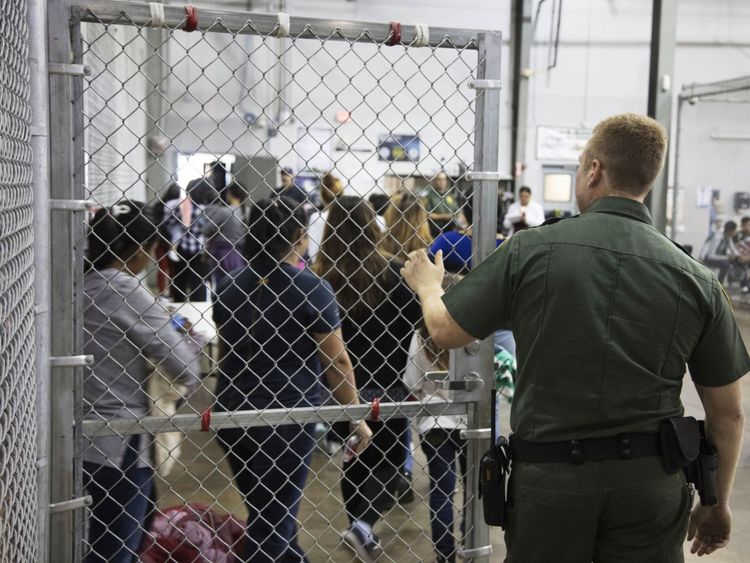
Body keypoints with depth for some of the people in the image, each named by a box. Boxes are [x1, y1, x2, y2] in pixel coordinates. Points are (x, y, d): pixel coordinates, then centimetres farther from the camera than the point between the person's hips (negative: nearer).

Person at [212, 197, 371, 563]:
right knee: (274, 519, 6)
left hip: (232, 413, 6)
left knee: (267, 514, 21)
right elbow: (336, 361, -10)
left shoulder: (230, 287, 5)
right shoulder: (311, 289, -12)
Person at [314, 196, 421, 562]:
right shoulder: (392, 273, -11)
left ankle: (360, 528, 32)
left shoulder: (320, 278, -11)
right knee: (390, 462, 15)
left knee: (354, 463, 21)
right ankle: (364, 524, -8)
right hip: (386, 388, -1)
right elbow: (419, 323, -8)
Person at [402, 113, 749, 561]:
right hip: (652, 480, 1)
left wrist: (428, 285, 25)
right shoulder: (697, 280, -5)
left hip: (549, 474, -1)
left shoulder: (531, 251, -9)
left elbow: (445, 331, 2)